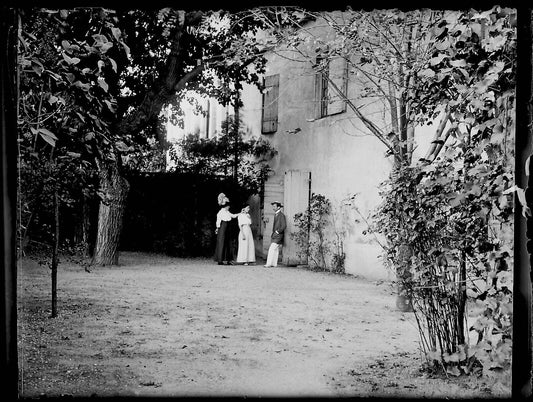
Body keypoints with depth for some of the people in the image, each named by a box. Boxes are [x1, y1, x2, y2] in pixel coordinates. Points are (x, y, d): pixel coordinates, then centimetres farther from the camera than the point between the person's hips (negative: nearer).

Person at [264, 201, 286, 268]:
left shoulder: (281, 215, -13)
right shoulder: (275, 215, 15)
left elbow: (284, 226, -18)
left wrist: (277, 231, -14)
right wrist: (273, 232, 14)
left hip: (278, 235, -9)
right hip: (274, 235, 9)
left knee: (272, 249, -13)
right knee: (275, 249, 9)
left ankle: (269, 263, -14)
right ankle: (274, 263, 12)